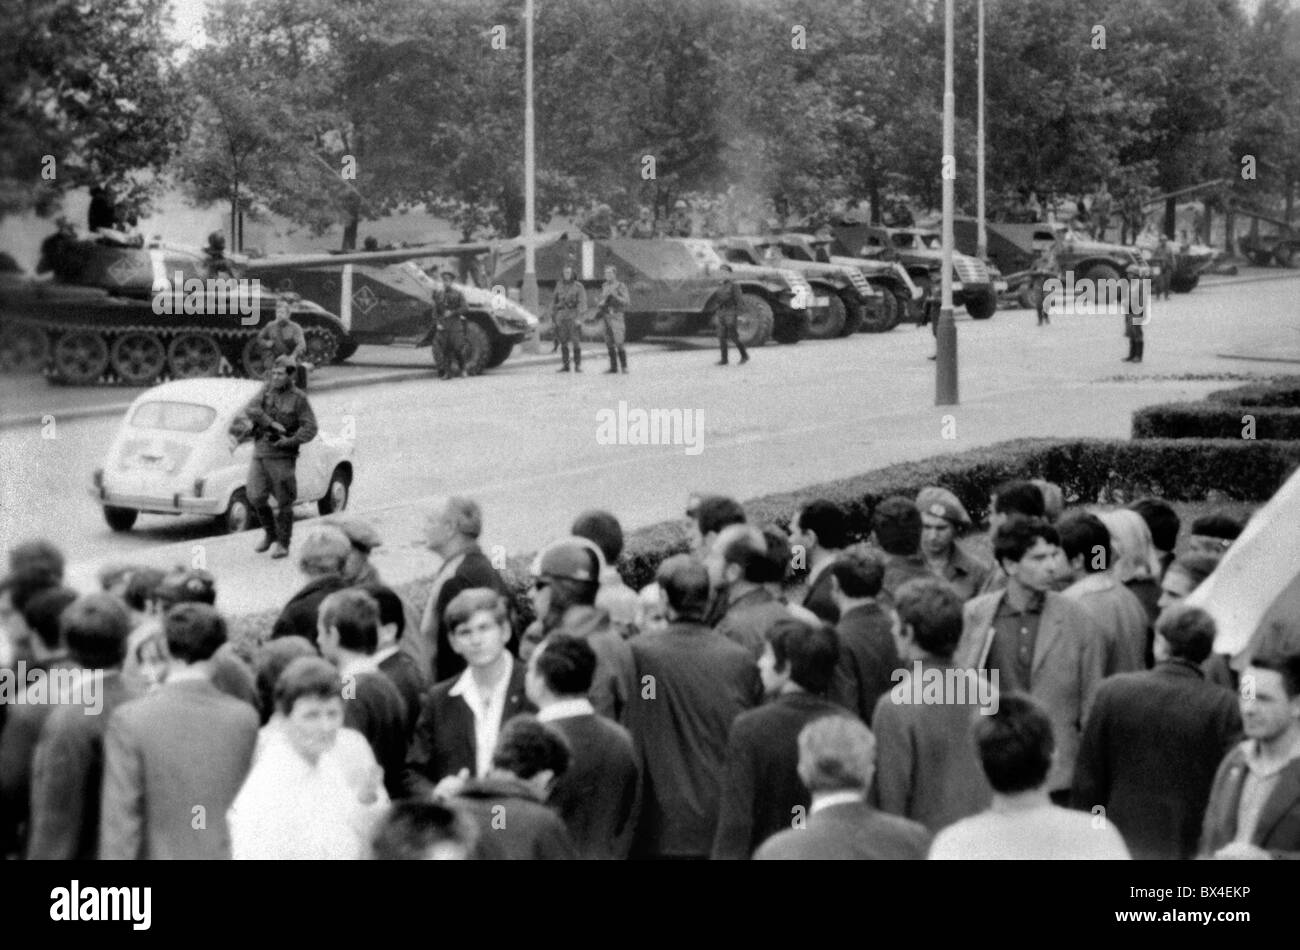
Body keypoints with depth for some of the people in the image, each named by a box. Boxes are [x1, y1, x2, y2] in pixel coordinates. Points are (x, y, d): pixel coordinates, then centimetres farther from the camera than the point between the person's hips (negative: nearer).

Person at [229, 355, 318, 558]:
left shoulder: (299, 398, -5)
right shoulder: (267, 389, 5)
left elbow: (310, 429, -8)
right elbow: (251, 410, -9)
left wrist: (291, 441, -21)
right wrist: (271, 423, -21)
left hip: (282, 456, -4)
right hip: (260, 454, 4)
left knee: (284, 501, 0)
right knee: (256, 497, 1)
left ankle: (283, 544, 10)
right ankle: (271, 534, 23)